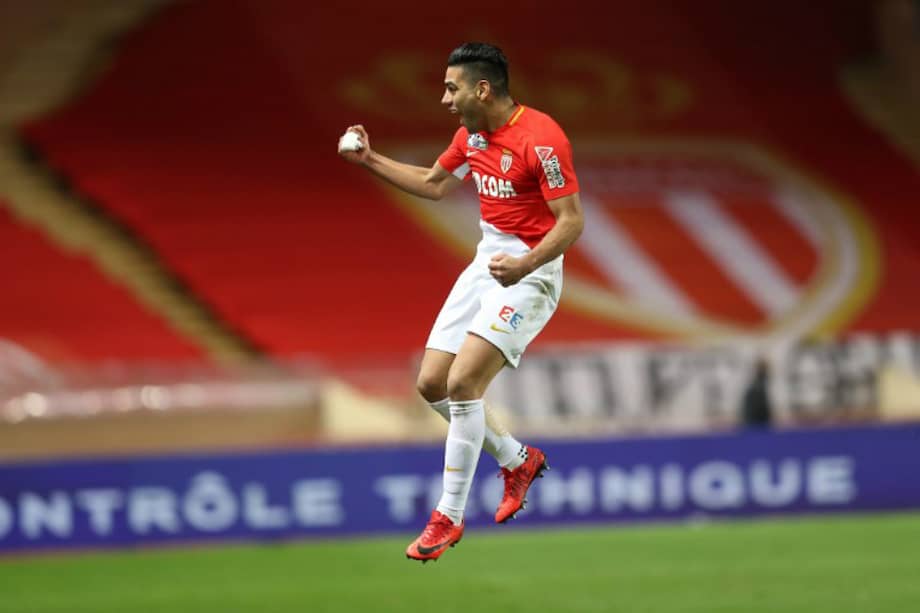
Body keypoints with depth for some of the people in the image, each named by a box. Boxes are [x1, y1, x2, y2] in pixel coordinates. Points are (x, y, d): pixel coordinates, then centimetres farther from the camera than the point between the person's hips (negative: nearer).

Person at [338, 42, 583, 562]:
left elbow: (572, 220, -22)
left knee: (462, 382, -19)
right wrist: (370, 160, 16)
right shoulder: (472, 133, 5)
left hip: (529, 273, -9)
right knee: (433, 383, 6)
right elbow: (434, 184, 23)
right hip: (487, 262, 9)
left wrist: (525, 266, -36)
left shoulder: (540, 138, -22)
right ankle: (518, 461, 28)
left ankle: (449, 518, -8)